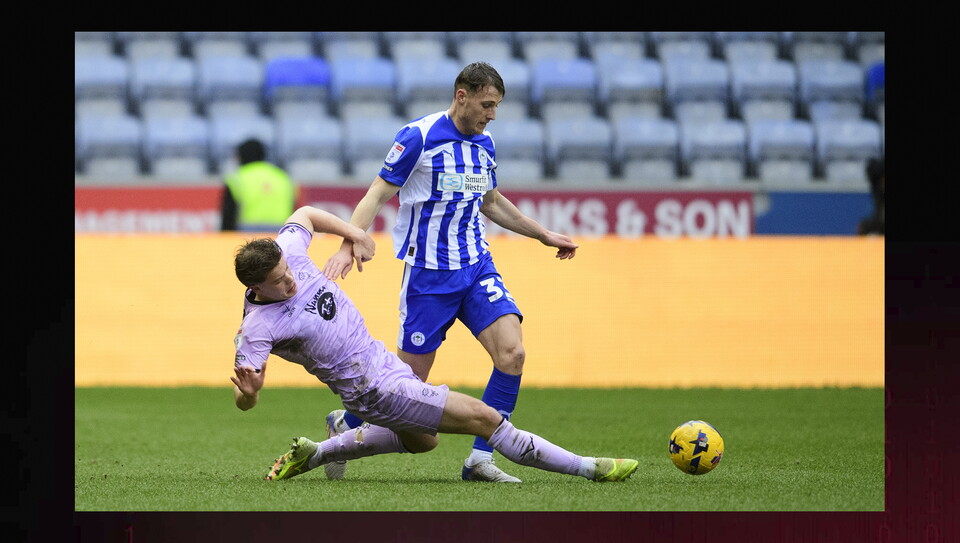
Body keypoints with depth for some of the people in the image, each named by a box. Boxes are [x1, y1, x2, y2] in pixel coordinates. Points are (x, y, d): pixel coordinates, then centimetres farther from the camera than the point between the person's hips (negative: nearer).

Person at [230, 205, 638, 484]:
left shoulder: (286, 252, -7)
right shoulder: (257, 328, -24)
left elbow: (304, 215, 15)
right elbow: (243, 402, -23)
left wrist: (354, 234, 6)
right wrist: (249, 392, -45)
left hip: (379, 358, 9)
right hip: (373, 388, -9)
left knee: (421, 439, 38)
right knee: (483, 417, -12)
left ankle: (314, 453, 39)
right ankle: (586, 468, -2)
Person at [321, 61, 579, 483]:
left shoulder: (484, 144, 10)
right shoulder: (418, 137, -11)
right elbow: (377, 195, -11)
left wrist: (545, 236, 30)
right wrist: (348, 246, -24)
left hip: (477, 266, 6)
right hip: (428, 273, -6)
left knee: (512, 354, -13)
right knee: (410, 377, -2)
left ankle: (480, 460, -5)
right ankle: (344, 424, 26)